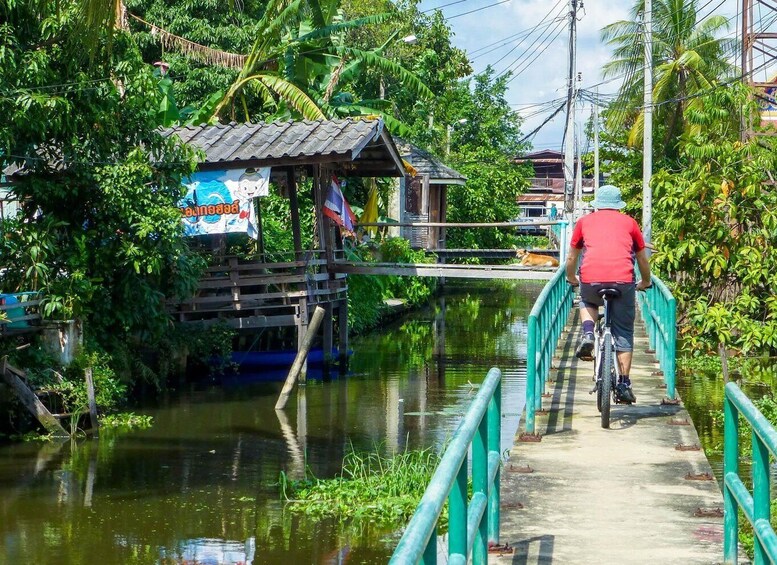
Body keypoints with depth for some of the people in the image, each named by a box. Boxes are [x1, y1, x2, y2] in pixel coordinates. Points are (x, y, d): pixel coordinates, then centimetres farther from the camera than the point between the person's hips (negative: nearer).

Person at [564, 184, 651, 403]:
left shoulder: (584, 221, 22)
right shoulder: (629, 222, 21)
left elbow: (571, 258, 31)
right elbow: (643, 259, 29)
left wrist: (571, 278, 50)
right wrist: (645, 282, 47)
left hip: (591, 280, 0)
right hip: (623, 280, 0)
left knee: (587, 302, 34)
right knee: (624, 333, 13)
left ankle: (588, 335, 7)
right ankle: (624, 384, 9)